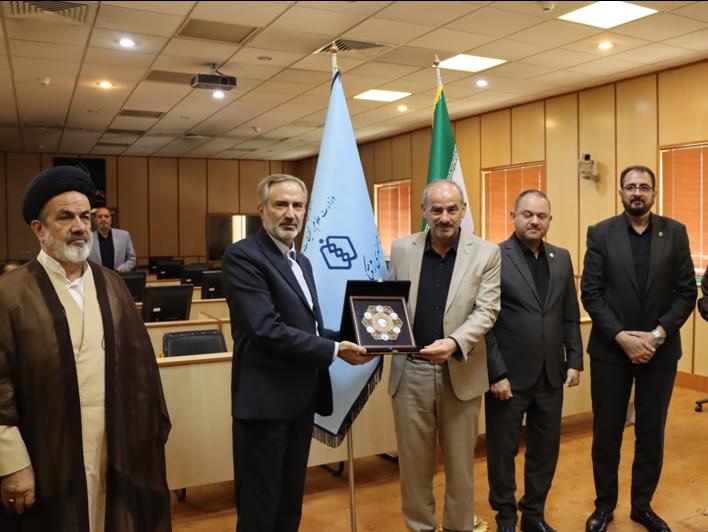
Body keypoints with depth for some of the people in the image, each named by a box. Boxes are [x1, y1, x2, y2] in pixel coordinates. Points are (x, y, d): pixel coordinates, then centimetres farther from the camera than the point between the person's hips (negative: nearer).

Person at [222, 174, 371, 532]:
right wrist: (334, 351, -19)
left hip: (301, 398, 8)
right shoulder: (243, 256, -15)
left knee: (291, 501, 21)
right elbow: (267, 330, -24)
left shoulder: (301, 261, 13)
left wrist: (347, 339, 0)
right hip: (266, 400, -8)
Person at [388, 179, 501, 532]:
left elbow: (486, 311, -10)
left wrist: (453, 342, -26)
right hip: (410, 371, 2)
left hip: (461, 372, -1)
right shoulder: (401, 249, 3)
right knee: (413, 462, 12)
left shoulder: (486, 254, -3)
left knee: (460, 463, 14)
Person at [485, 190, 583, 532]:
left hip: (551, 375, 5)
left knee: (546, 449, 15)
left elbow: (571, 316, 12)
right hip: (508, 376, -5)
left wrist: (574, 360, 6)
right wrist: (496, 373, -14)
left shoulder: (561, 258, 8)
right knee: (503, 450, 10)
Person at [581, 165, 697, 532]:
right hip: (610, 348, -1)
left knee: (652, 433, 12)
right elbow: (591, 293, -6)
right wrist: (622, 336, -15)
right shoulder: (600, 233, -2)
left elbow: (686, 291, -1)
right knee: (606, 432, 8)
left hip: (660, 349, 1)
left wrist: (657, 334, -13)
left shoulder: (675, 233, 2)